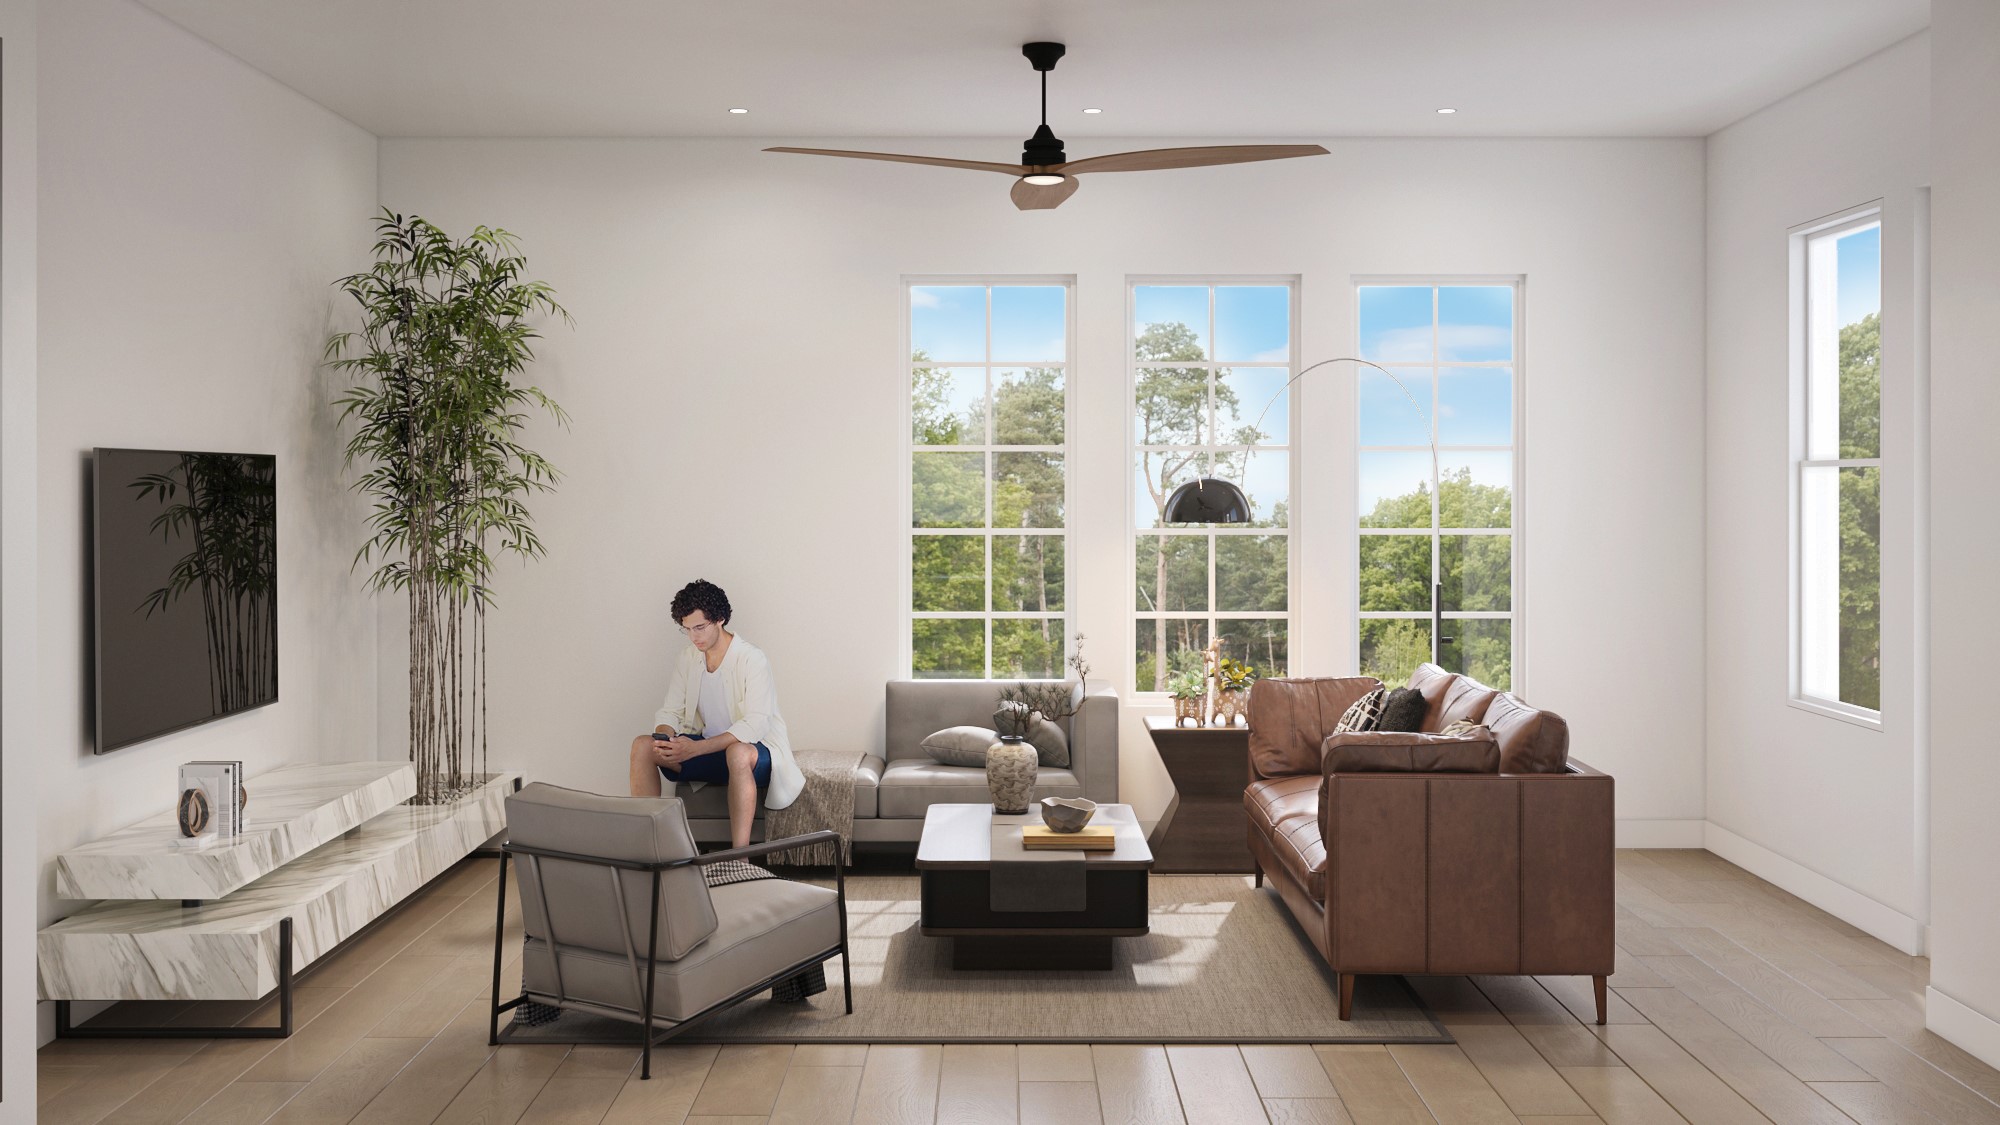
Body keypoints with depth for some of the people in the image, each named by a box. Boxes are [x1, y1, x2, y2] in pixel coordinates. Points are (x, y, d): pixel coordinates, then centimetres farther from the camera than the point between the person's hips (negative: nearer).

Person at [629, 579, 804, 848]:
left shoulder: (752, 659, -16)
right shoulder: (688, 657, 4)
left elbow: (756, 724, -25)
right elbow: (670, 711, 5)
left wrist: (696, 748, -33)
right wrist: (665, 737, -21)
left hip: (756, 751, -6)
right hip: (708, 749, 6)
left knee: (738, 753, -42)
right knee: (642, 745, -14)